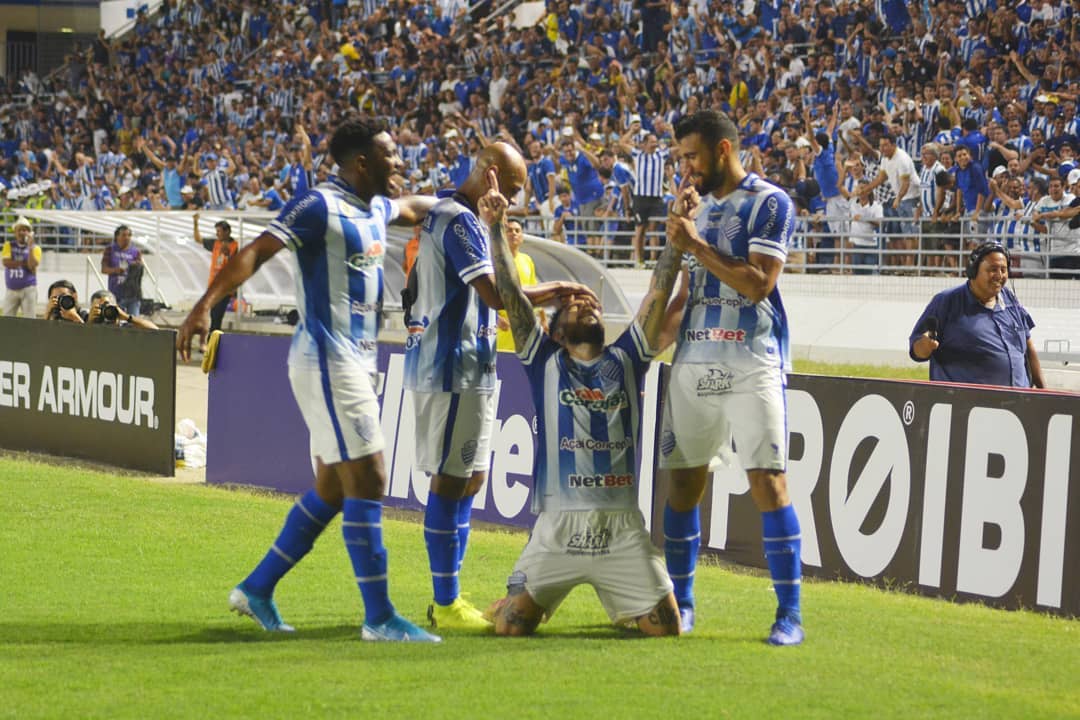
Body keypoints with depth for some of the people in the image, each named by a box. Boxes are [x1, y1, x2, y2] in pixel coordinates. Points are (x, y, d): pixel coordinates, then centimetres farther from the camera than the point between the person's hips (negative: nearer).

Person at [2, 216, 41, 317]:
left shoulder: (35, 248, 2)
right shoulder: (9, 245, 7)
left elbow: (32, 266, -14)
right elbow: (6, 262, -10)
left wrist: (30, 246, -16)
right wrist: (24, 263, -11)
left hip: (28, 289, -2)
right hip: (11, 290, 2)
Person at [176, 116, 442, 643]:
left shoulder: (376, 208, 14)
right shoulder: (321, 205, -13)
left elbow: (411, 209, 40)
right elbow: (257, 251, -21)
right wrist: (204, 306, -32)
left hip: (355, 363, 10)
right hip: (327, 359, -10)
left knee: (331, 490, 13)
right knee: (366, 482, -11)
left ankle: (257, 588, 23)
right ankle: (379, 618, -8)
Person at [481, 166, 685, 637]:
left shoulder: (626, 360, 13)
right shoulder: (544, 362, 9)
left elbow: (660, 289, 7)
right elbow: (509, 292, 2)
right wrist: (496, 228, -5)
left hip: (623, 528, 2)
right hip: (558, 527, -1)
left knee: (665, 628, -7)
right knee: (511, 627, -12)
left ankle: (626, 605, 29)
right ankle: (530, 597, 25)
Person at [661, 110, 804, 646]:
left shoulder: (769, 203, -4)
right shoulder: (700, 204, 18)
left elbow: (759, 282, -15)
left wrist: (696, 245, -13)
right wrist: (681, 226, 11)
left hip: (751, 365, -7)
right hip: (693, 361, 7)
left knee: (767, 480, -11)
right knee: (683, 479, 7)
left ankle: (789, 613, -9)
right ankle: (679, 601, 18)